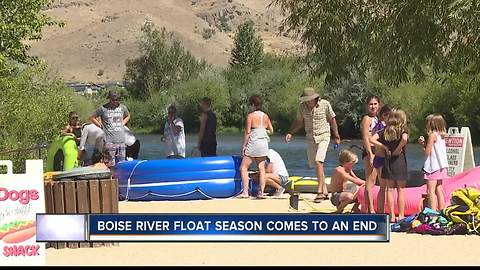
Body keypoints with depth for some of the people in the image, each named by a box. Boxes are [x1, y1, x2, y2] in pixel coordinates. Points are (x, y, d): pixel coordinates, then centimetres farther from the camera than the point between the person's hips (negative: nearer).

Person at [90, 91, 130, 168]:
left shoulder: (122, 107, 9)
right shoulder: (103, 108, -2)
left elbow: (128, 116, 30)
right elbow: (92, 118, 7)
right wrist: (101, 126, 0)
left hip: (121, 141, 4)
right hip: (109, 141, -4)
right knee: (110, 165, -8)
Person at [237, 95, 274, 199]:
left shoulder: (250, 116, -10)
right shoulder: (265, 116, 6)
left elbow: (247, 132, -11)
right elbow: (271, 131, 13)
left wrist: (244, 146, -5)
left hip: (253, 144, -6)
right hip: (264, 144, 6)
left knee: (243, 167, 2)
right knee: (261, 168, 7)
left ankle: (245, 192, -4)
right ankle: (261, 192, 4)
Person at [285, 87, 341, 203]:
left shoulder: (325, 104, -10)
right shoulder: (302, 107, -1)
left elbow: (332, 120, 1)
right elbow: (299, 122, 11)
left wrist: (336, 136, 6)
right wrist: (291, 133, -2)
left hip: (323, 137, -5)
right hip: (310, 138, 5)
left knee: (318, 162, -20)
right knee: (315, 165, 5)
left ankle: (320, 191, -20)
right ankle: (325, 191, 15)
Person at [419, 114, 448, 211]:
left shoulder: (432, 135, -13)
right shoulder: (441, 135, 13)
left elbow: (427, 152, -14)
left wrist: (423, 144, 2)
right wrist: (424, 143, 9)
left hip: (433, 167, -9)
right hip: (441, 167, 9)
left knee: (431, 191, -7)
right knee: (438, 190, 14)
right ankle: (441, 211, 17)